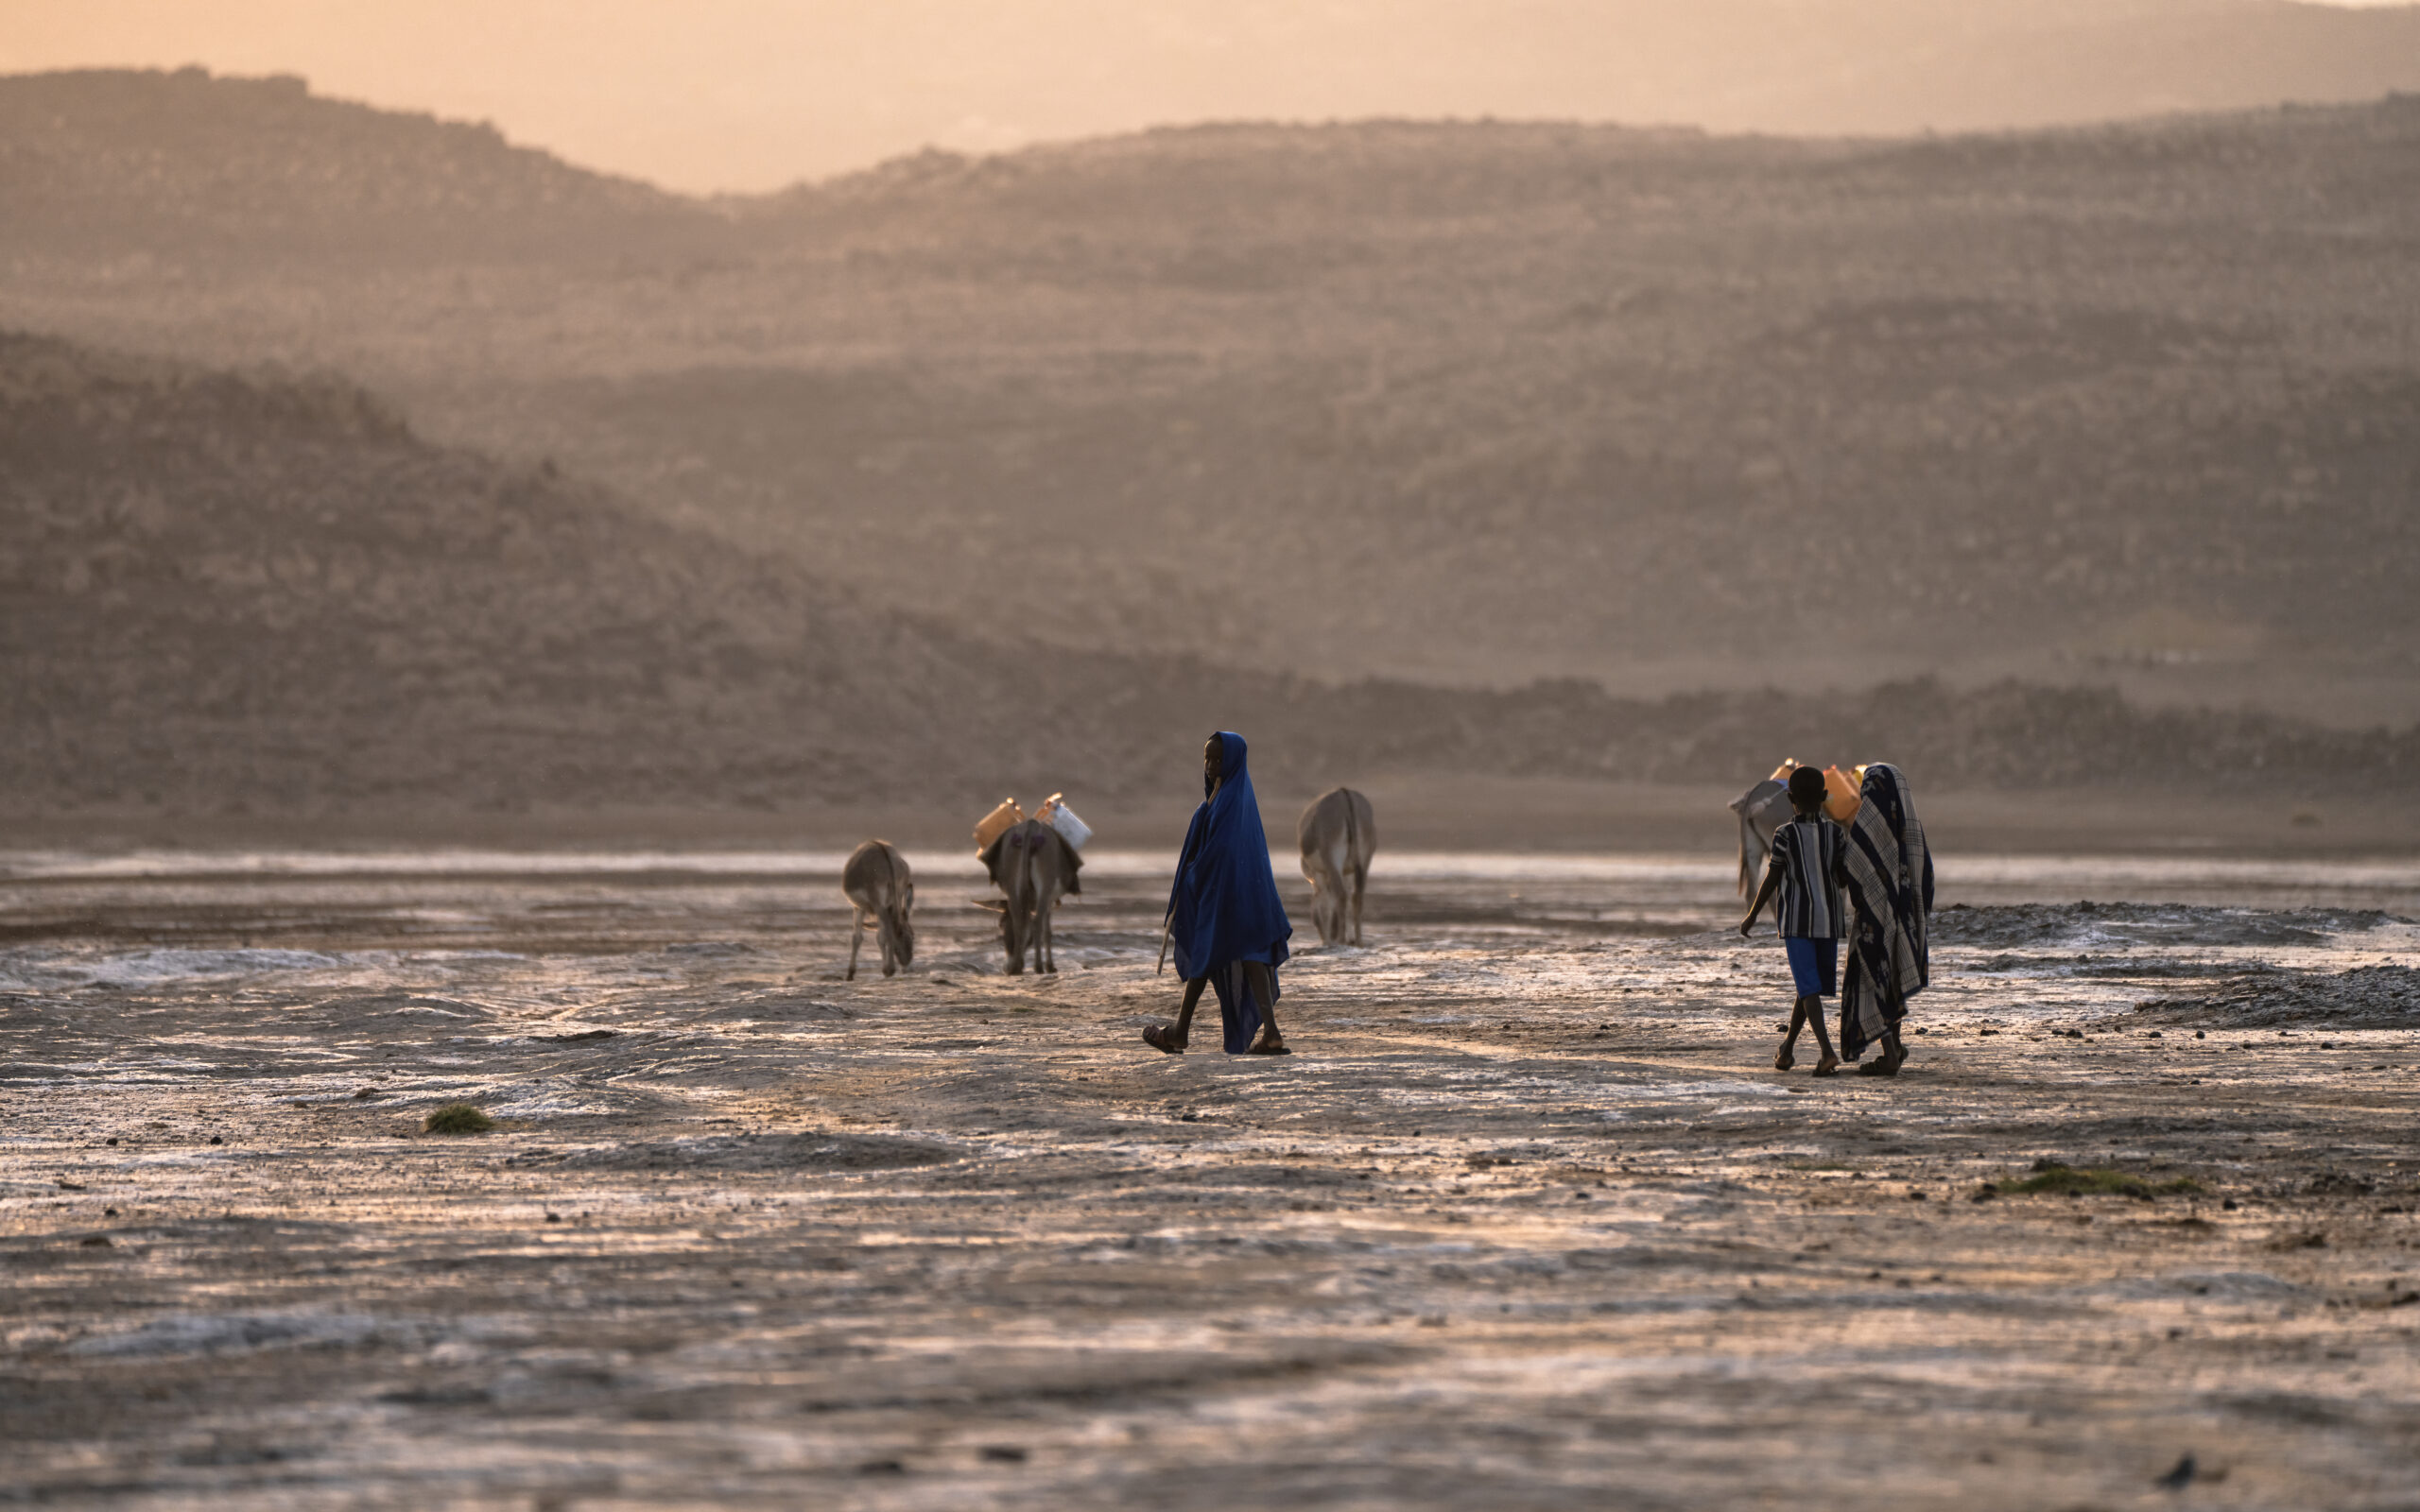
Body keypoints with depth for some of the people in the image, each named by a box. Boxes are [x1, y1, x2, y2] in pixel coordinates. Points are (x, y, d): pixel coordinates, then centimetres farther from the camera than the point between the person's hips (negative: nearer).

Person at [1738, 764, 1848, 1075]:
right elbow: (1845, 877, 1)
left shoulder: (1785, 835, -8)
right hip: (1829, 920, 4)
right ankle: (1786, 1050, 28)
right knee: (1809, 986, 16)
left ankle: (1827, 1051, -26)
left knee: (1808, 987, -9)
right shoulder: (1835, 833, 1)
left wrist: (1751, 917, 5)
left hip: (1796, 921, -4)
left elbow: (1771, 881, -6)